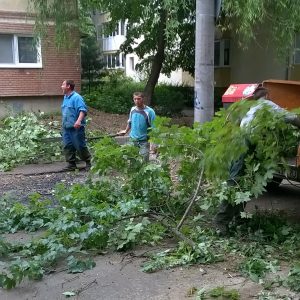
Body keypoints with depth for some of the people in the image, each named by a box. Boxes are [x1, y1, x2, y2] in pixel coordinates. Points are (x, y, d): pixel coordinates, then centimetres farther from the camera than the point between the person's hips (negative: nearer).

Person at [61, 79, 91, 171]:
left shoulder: (76, 97, -13)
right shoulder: (65, 97, 14)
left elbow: (83, 110, -23)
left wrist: (79, 121, -37)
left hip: (75, 127, -8)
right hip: (66, 127, 8)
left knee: (80, 146, -2)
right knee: (67, 146, 7)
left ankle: (89, 162, 13)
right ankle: (71, 164, 15)